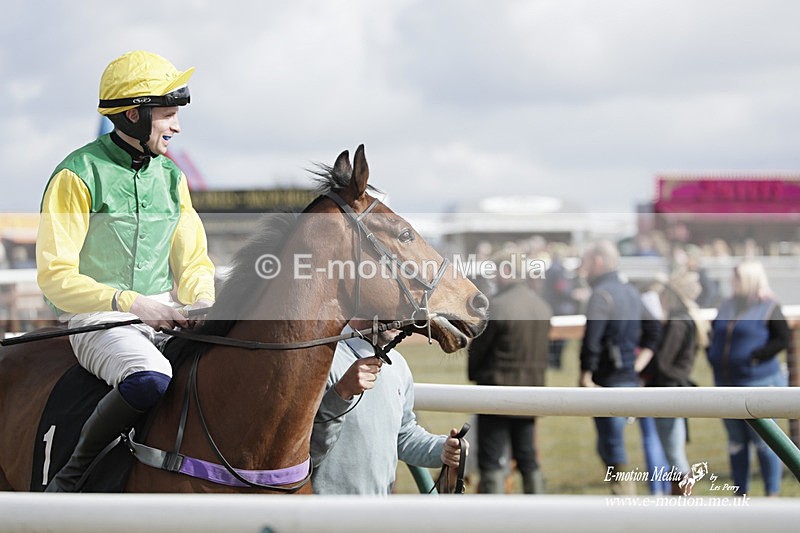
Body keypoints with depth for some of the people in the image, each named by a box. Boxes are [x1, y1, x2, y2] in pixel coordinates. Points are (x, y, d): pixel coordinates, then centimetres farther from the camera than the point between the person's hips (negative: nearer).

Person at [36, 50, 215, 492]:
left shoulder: (171, 177, 13)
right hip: (96, 318, -6)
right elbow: (55, 276, -11)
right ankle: (73, 474, -16)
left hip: (163, 314, 6)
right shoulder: (78, 175, -7)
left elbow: (193, 262, 16)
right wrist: (131, 302, -23)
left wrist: (205, 304, -7)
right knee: (150, 379, -36)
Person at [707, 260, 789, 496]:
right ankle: (740, 495, 19)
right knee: (736, 442, 11)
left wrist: (757, 356, -19)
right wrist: (714, 357, 4)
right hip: (727, 384, 7)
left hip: (758, 383, -6)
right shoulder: (726, 307, 13)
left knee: (764, 441, -4)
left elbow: (783, 339, -12)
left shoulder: (769, 308, -6)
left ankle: (772, 494, 5)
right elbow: (713, 336, 22)